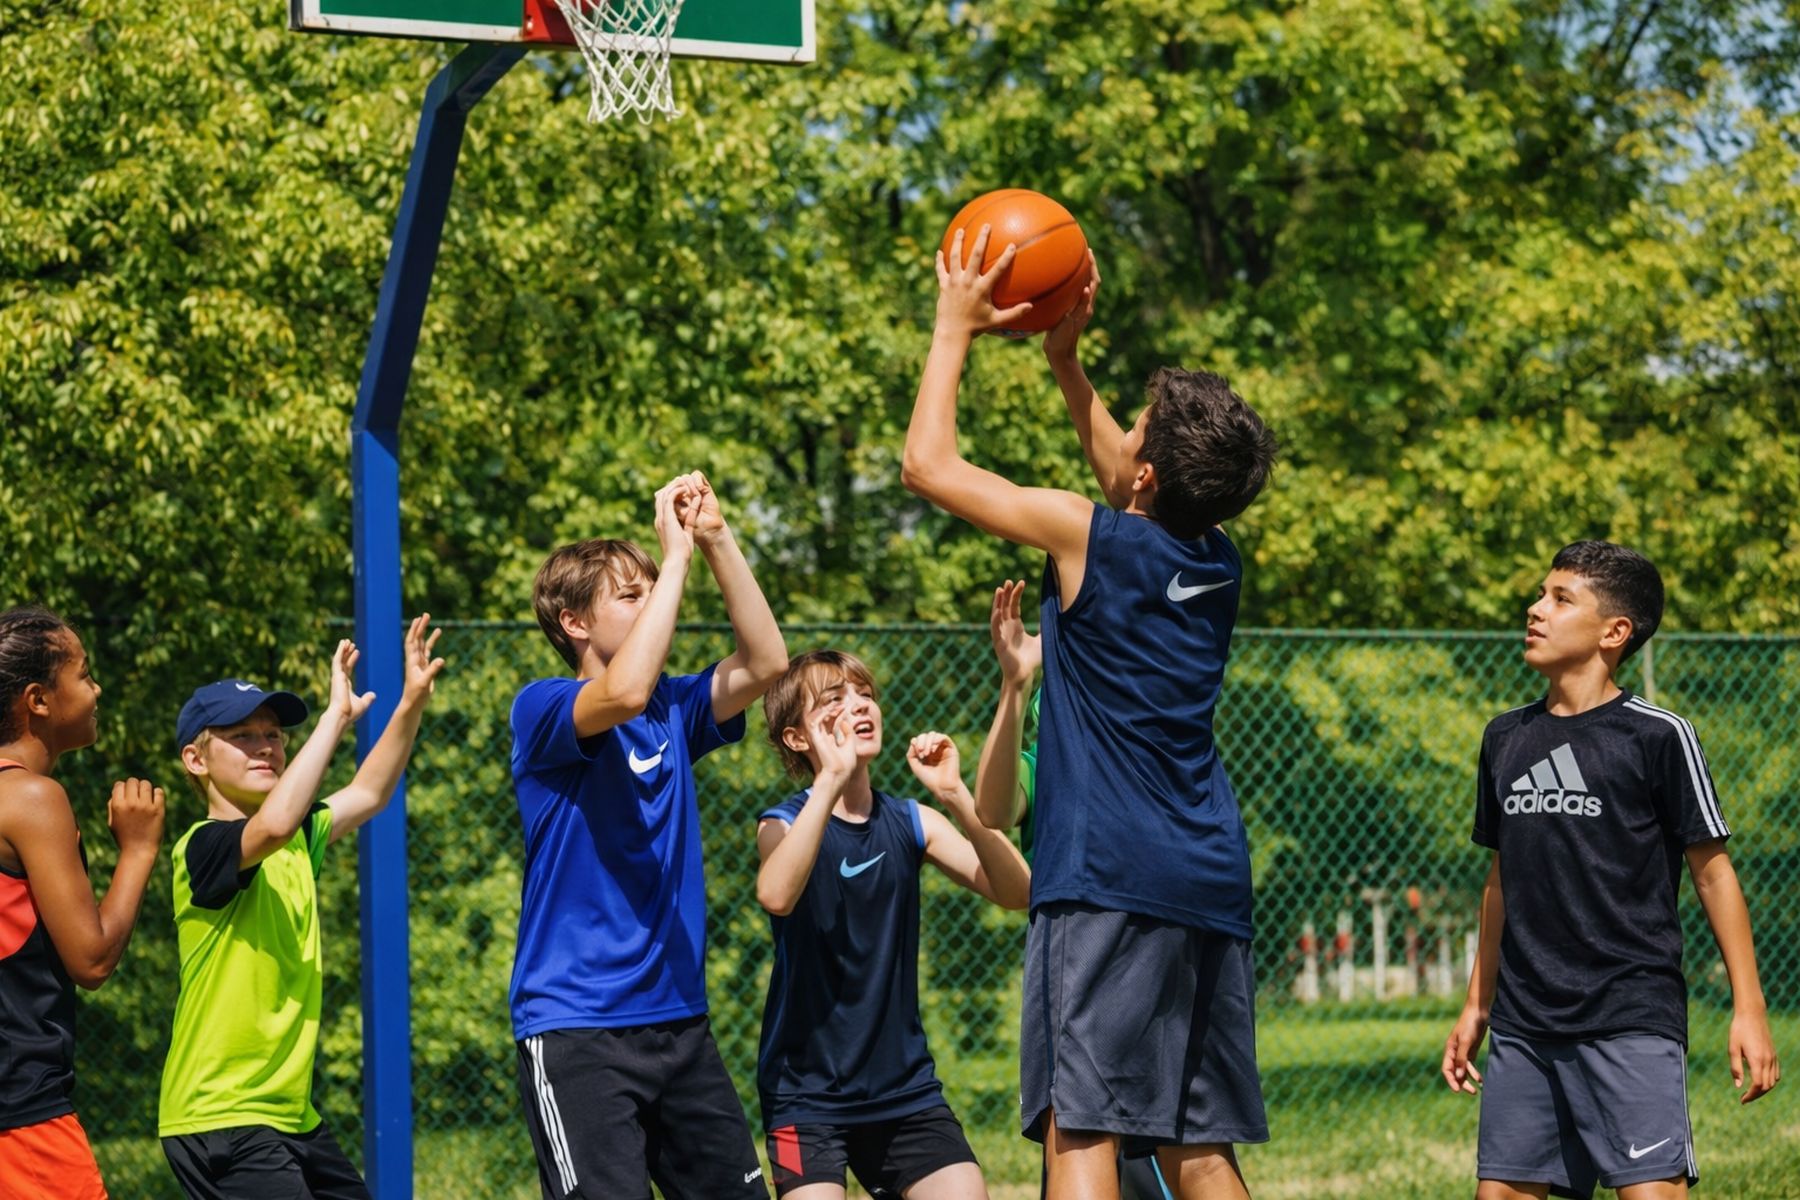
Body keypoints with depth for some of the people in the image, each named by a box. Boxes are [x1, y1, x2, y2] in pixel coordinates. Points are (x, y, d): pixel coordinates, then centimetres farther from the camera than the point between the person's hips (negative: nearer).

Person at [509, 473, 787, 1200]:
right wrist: (676, 554, -21)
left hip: (678, 1021, 7)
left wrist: (717, 540, -8)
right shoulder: (542, 711, -8)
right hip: (576, 1029, -7)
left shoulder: (672, 711, 11)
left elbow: (766, 663, -1)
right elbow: (624, 692, -28)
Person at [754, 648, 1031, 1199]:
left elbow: (1015, 892, -9)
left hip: (905, 1086, 4)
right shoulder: (785, 823, -6)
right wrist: (831, 780, -33)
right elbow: (776, 896, -31)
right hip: (807, 1088, -4)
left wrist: (956, 796, -21)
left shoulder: (911, 823, 4)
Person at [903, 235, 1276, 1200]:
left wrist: (956, 327, 13)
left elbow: (929, 463, 3)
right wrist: (1066, 359, 34)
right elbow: (1123, 487, 35)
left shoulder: (1088, 537, -7)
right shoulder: (1219, 565, 12)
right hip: (1213, 882, 7)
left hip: (1108, 880, -7)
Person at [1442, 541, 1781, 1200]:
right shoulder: (1505, 738, 12)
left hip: (1632, 1021, -6)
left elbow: (1713, 872, -3)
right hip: (1523, 1024, 6)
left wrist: (1748, 1008, -7)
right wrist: (1477, 1005, 22)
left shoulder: (1657, 737, -4)